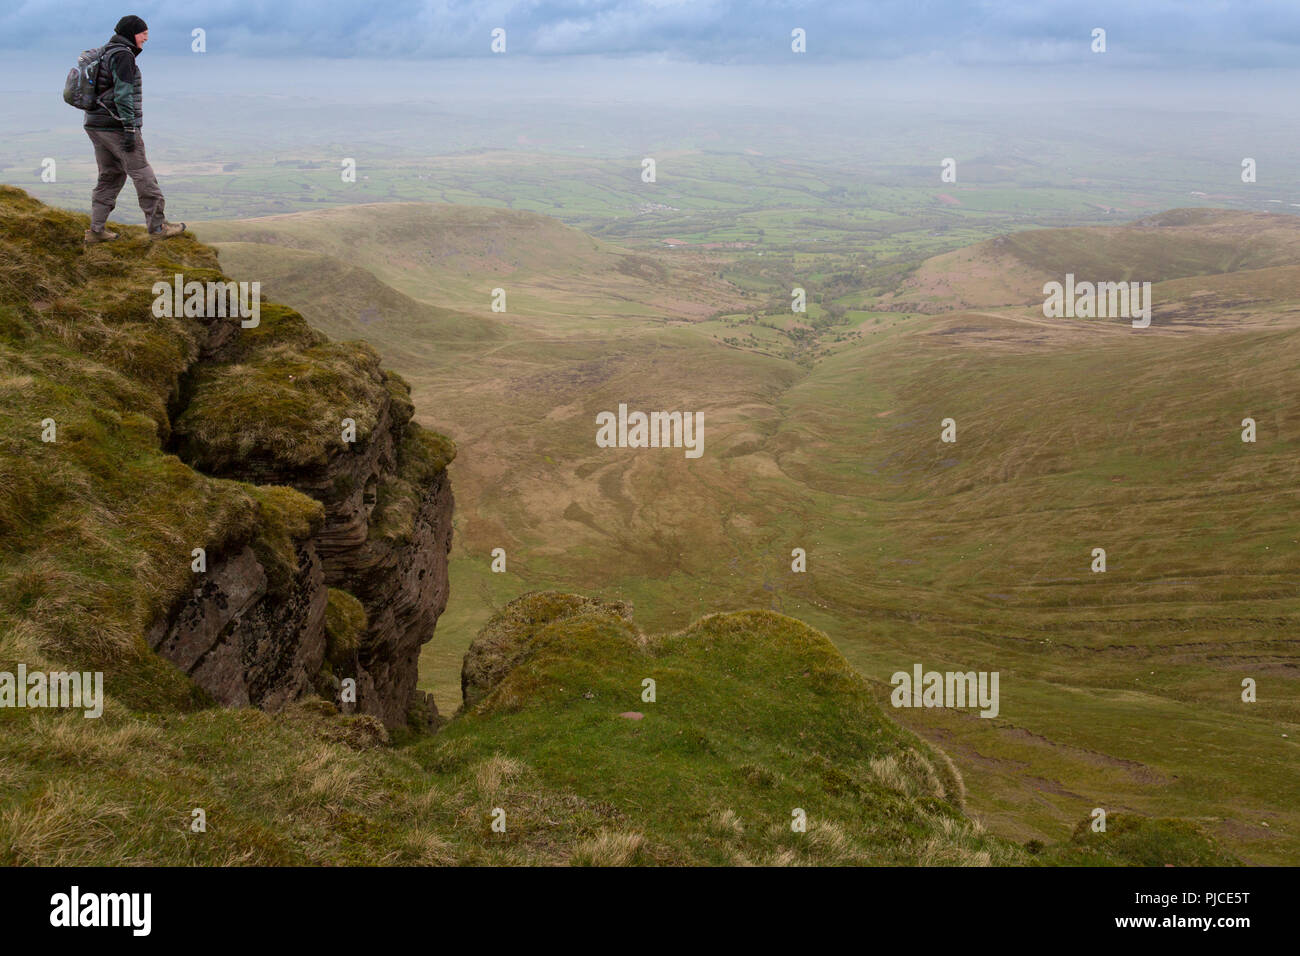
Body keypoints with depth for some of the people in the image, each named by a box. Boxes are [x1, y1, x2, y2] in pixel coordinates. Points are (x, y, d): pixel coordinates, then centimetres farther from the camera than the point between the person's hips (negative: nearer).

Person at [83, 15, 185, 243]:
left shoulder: (107, 54, 18)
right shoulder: (123, 55, -13)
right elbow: (123, 94, -20)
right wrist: (130, 130, -22)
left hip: (97, 125, 9)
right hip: (117, 125, -9)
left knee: (110, 176, 12)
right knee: (142, 174, -1)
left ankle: (96, 229, 9)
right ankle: (157, 226, 4)